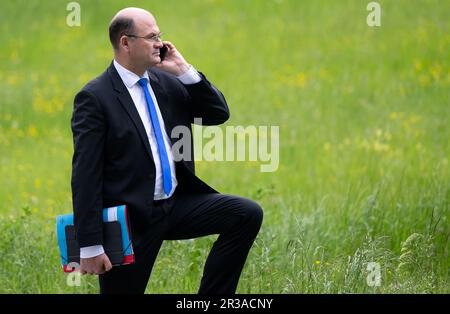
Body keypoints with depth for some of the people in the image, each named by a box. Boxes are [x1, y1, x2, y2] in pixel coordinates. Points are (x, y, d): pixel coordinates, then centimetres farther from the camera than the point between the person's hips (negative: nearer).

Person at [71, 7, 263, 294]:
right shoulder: (95, 97, -11)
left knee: (249, 214, -10)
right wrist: (91, 246, -19)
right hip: (133, 218, -5)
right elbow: (86, 176, -15)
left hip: (178, 204, 6)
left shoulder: (167, 82, 8)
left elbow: (219, 114, 8)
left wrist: (185, 71, -5)